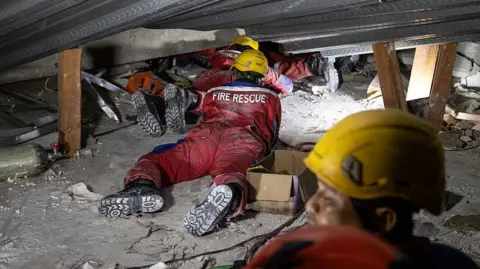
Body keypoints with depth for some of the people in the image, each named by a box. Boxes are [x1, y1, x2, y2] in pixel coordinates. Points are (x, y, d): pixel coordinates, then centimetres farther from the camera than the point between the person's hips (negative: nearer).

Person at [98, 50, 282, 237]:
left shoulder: (212, 94, 37)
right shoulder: (271, 98, 34)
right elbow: (273, 138, 42)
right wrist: (260, 156, 60)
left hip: (206, 136, 1)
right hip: (246, 143, -1)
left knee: (153, 160, 2)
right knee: (232, 173, -31)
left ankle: (141, 187, -35)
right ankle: (228, 194, -70)